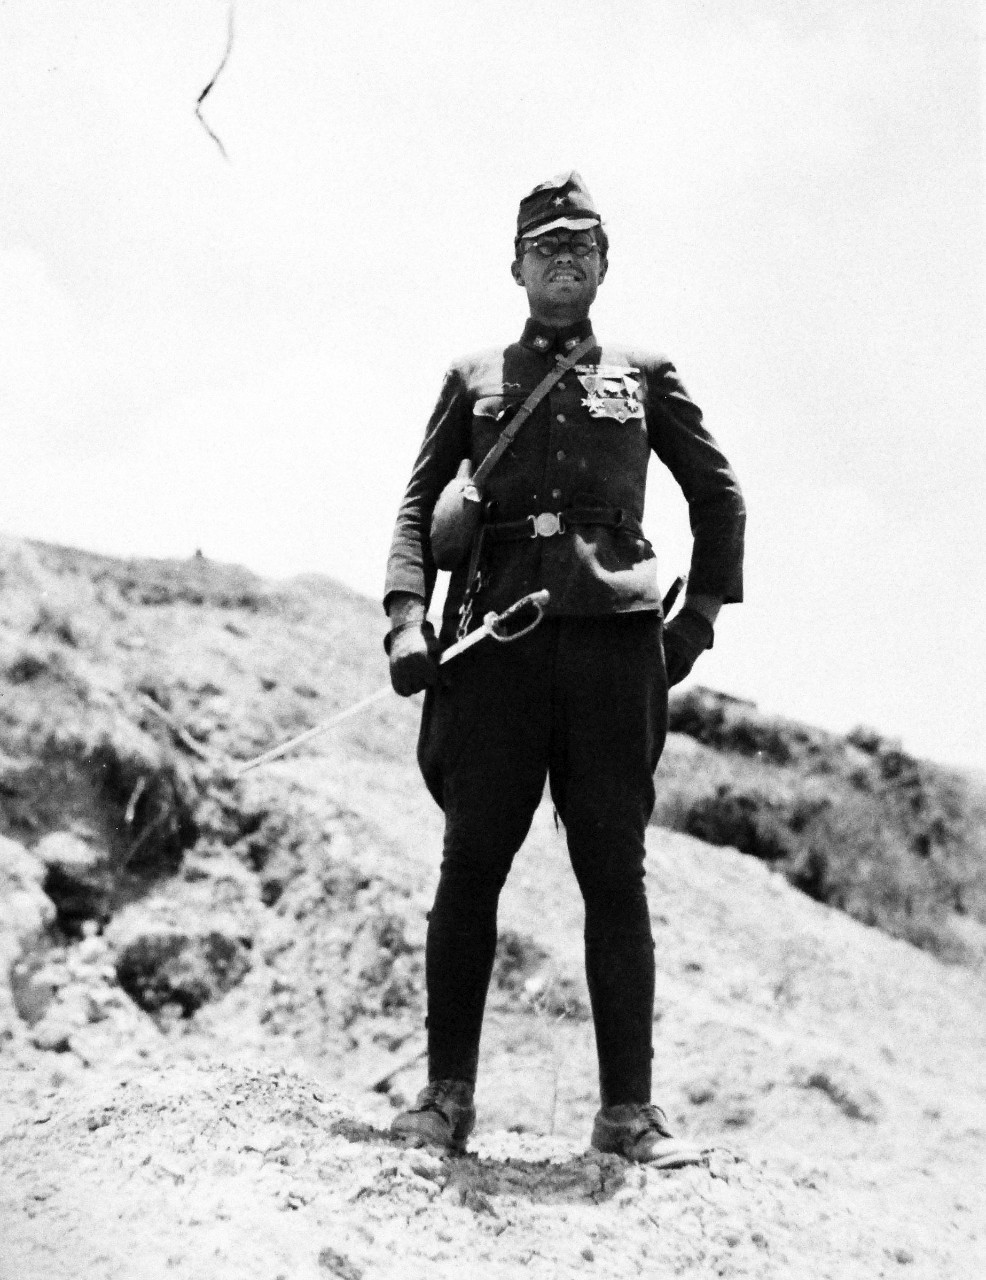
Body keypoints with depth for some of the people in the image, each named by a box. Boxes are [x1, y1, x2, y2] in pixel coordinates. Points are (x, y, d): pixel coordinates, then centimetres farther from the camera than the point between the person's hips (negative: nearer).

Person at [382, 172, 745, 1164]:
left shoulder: (644, 375, 18)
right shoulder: (474, 378, 18)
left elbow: (718, 495, 21)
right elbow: (419, 501, 11)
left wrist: (702, 608, 9)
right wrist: (407, 613, -5)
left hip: (614, 635, 0)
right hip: (497, 635, 0)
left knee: (615, 874, 0)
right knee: (472, 863, -1)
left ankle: (627, 1109, 3)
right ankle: (447, 1094, 7)